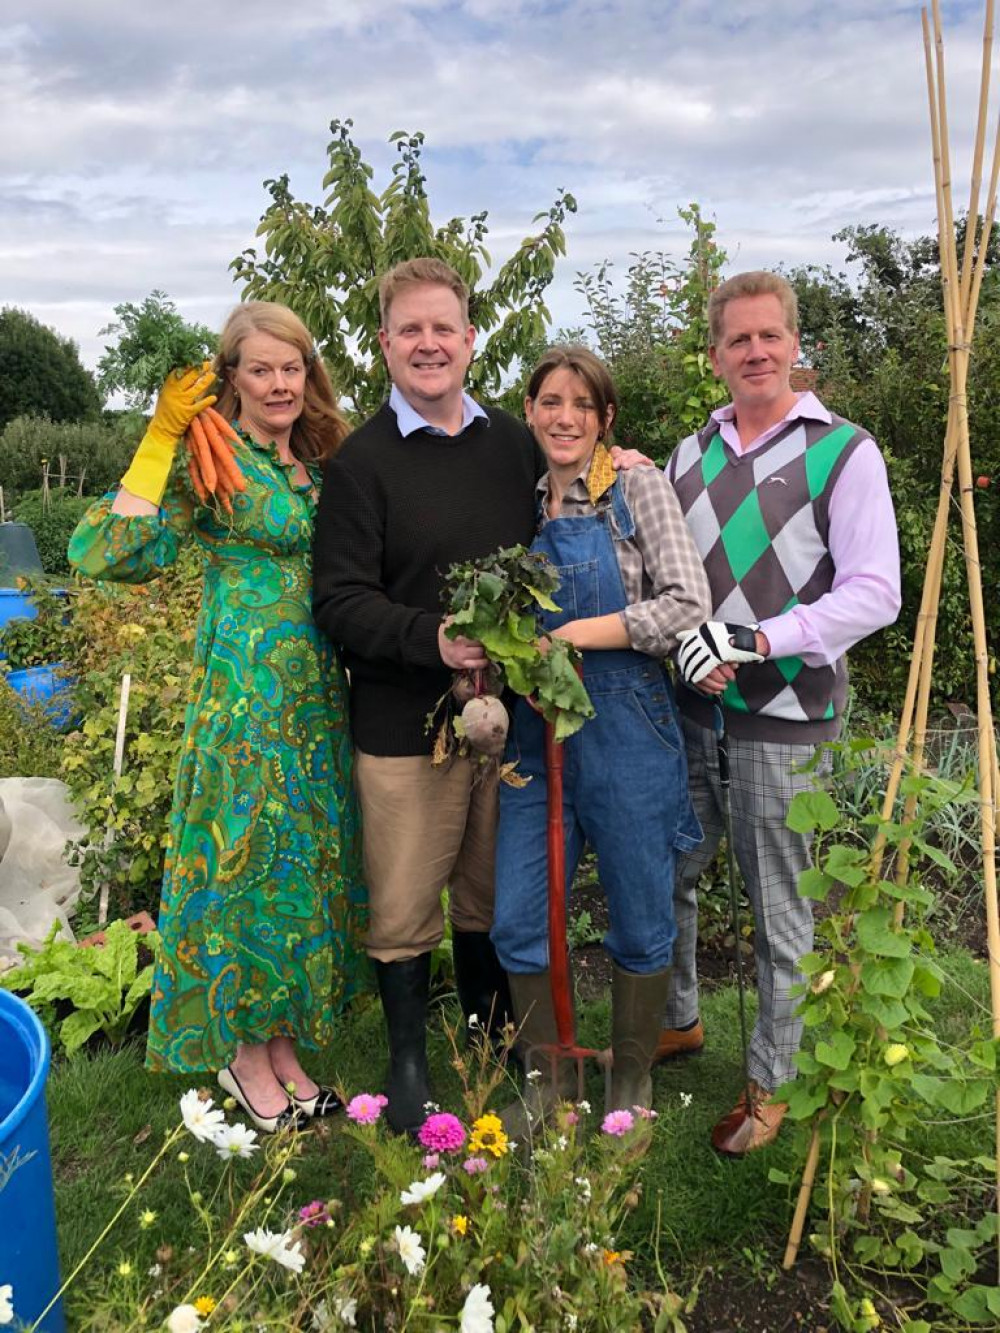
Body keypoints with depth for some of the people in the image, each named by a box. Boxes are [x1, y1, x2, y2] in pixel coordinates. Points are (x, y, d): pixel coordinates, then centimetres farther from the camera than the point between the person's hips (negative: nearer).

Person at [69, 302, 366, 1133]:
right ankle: (244, 1052, 22)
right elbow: (114, 553, -19)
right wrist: (161, 439, -19)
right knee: (247, 854, 2)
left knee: (307, 854, 12)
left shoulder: (319, 461, 11)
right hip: (244, 687, -7)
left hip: (317, 689, 7)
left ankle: (283, 1044, 28)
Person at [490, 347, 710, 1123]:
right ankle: (549, 1082, 29)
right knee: (518, 924, 6)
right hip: (536, 733, 4)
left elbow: (689, 604, -13)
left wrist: (575, 636, -17)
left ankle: (632, 1084, 33)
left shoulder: (637, 487, -4)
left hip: (627, 731, -4)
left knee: (641, 925, 10)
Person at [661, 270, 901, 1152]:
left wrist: (759, 641, -19)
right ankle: (678, 1021, 39)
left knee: (780, 909, 6)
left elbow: (874, 593, -11)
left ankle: (770, 1081, 25)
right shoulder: (692, 453, 10)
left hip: (784, 714, -5)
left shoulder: (844, 451, -5)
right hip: (688, 705, 5)